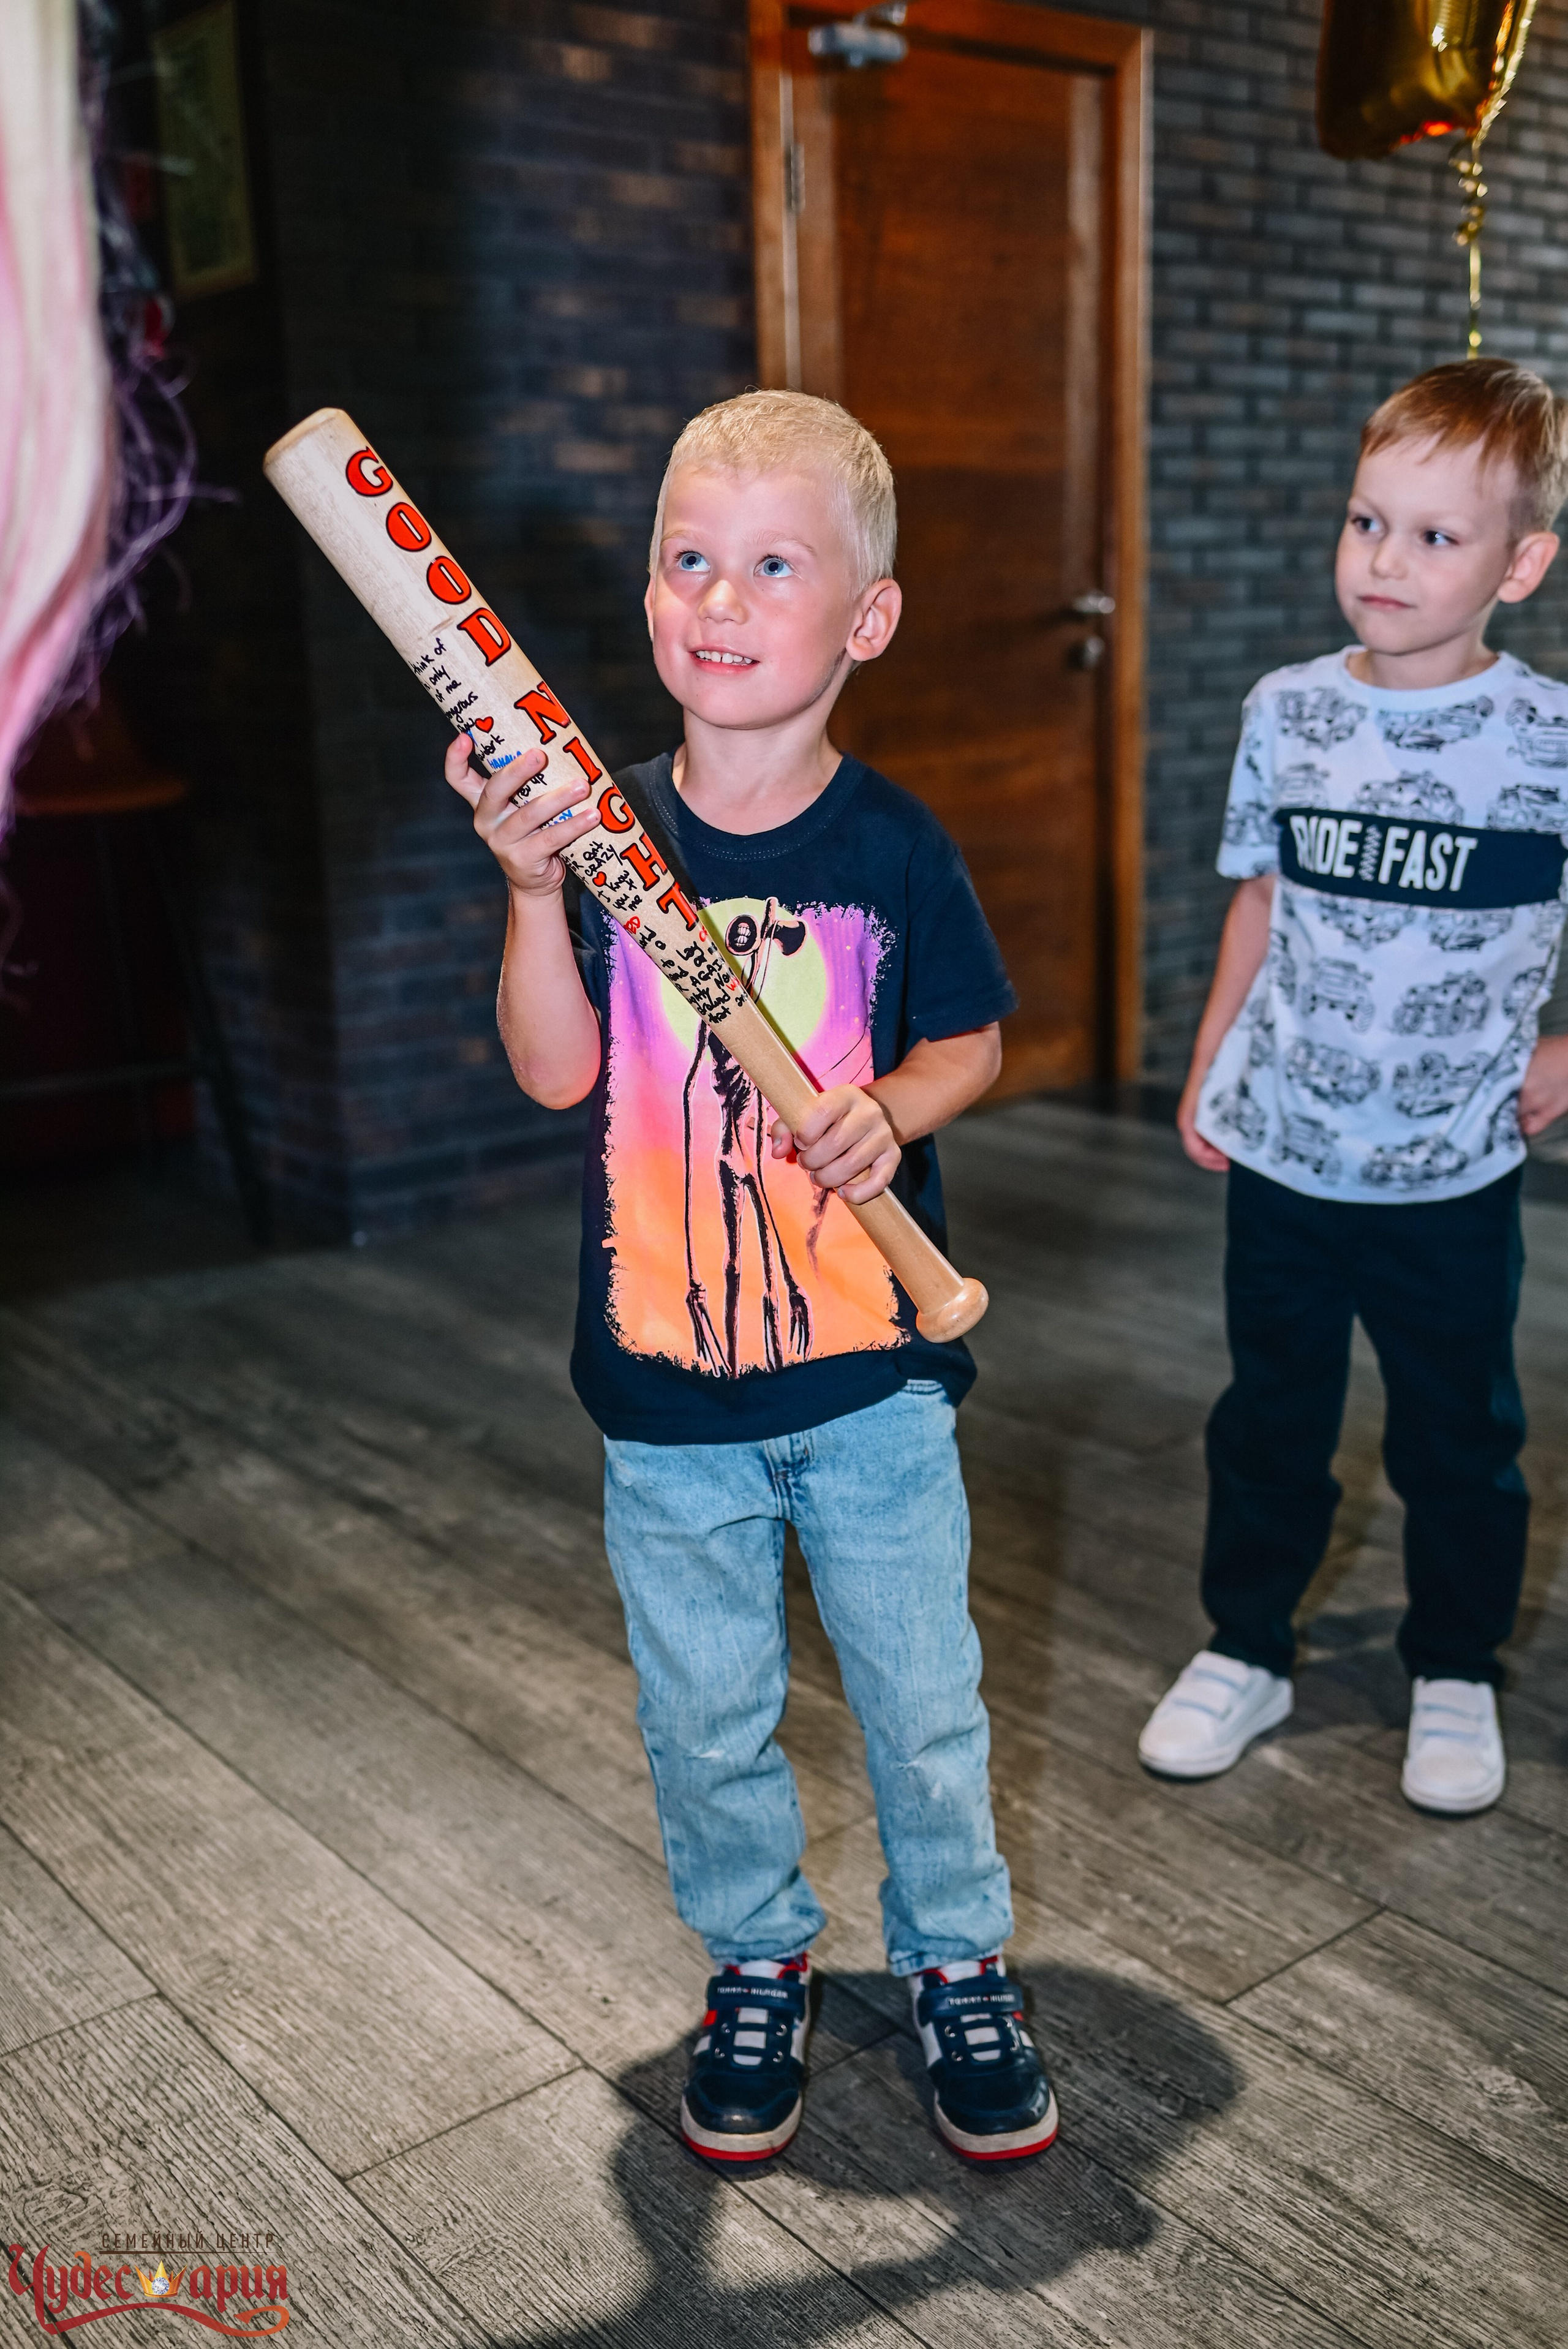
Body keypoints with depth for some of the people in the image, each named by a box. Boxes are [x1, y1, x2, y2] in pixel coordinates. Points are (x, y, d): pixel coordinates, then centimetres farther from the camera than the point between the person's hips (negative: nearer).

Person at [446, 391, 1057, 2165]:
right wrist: (531, 891, -25)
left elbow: (973, 1037, 4)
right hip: (665, 1379, 1)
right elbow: (556, 1074, -12)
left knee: (922, 1698, 13)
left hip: (872, 1370, -1)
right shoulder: (602, 833, -5)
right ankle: (757, 1966, 40)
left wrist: (892, 1110, -16)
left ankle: (958, 1961, 38)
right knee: (705, 1715, 16)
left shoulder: (893, 848, -7)